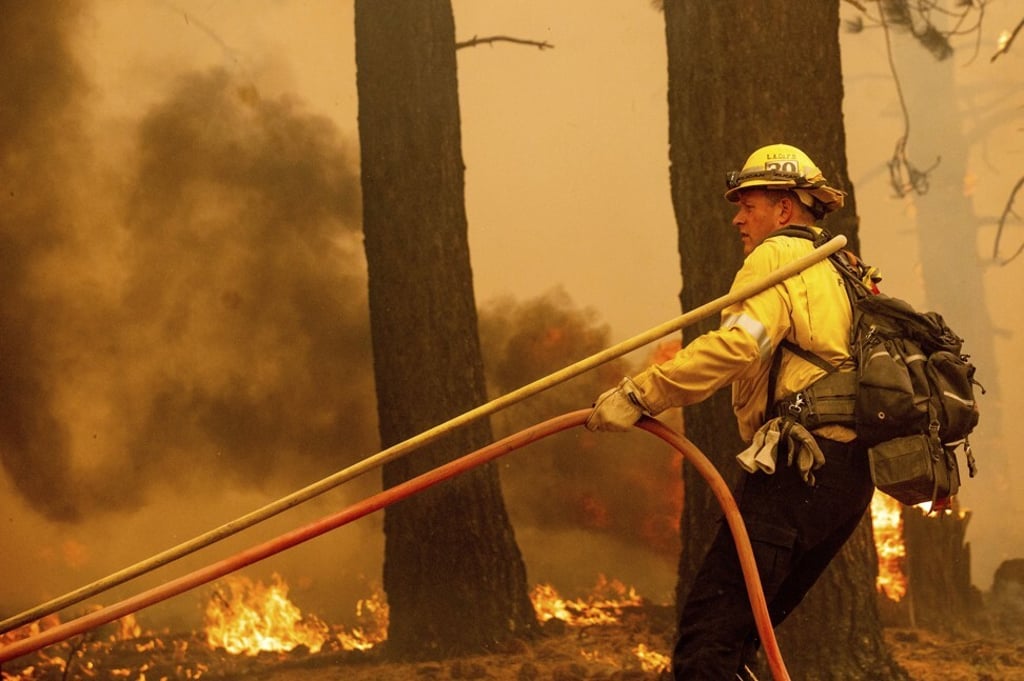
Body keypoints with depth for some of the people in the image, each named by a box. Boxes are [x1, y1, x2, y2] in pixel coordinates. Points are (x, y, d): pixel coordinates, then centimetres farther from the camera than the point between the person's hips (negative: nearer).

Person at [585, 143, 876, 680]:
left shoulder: (778, 256, -1)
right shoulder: (841, 273, 28)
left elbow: (736, 344, -18)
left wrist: (640, 394, -19)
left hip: (801, 467, -10)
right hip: (851, 477, 10)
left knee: (707, 635, -16)